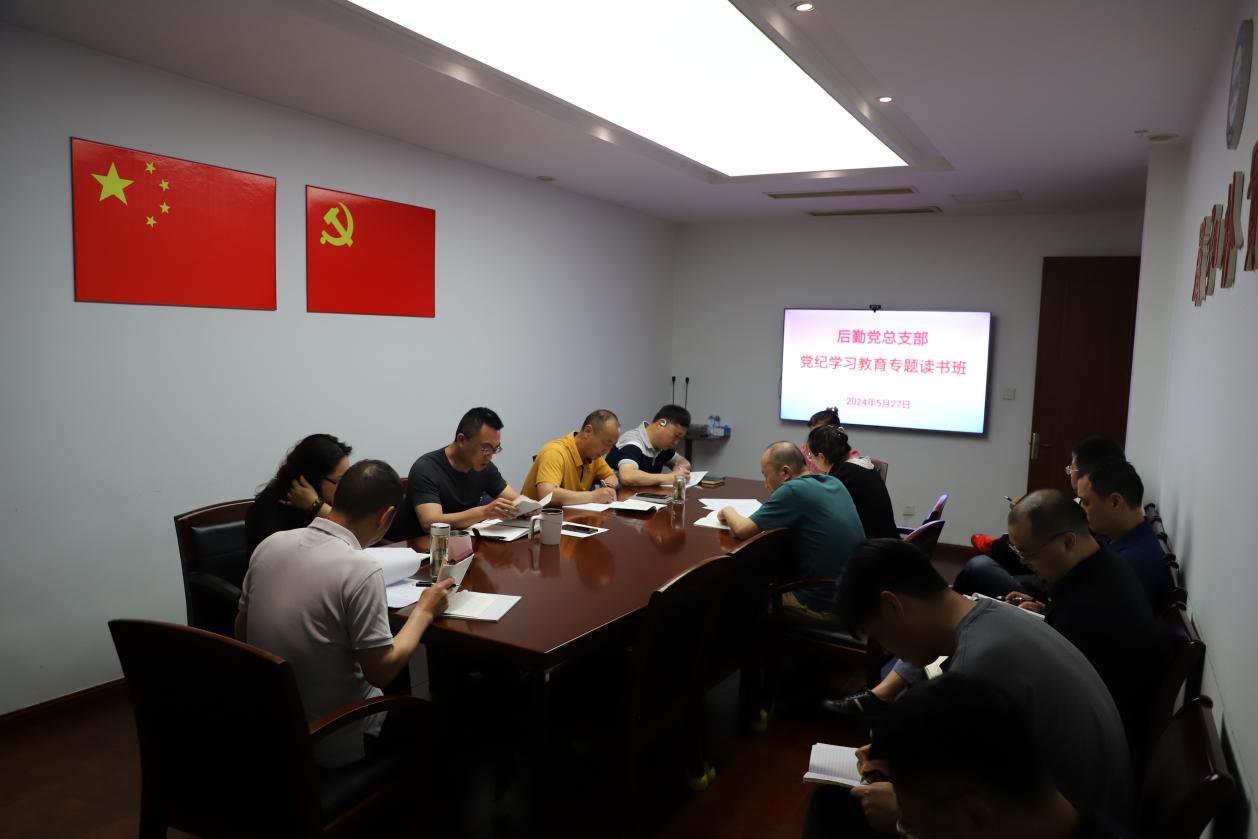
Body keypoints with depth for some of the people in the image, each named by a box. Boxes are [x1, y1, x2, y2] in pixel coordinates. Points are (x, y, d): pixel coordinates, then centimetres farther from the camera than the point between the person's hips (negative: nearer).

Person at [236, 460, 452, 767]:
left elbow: (242, 635, 6)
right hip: (331, 742, -6)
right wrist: (424, 611, -7)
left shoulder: (270, 544, -6)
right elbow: (381, 672, -20)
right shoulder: (359, 570, -27)